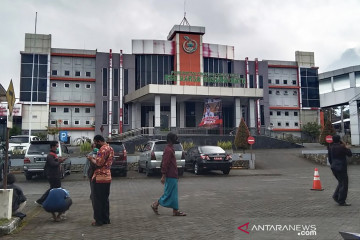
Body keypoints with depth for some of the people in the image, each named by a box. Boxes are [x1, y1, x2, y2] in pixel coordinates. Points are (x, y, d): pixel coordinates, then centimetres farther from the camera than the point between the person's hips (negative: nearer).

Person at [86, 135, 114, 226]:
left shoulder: (103, 149, -18)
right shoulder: (110, 148, 13)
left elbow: (99, 163, -22)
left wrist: (91, 159, -6)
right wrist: (95, 158, 12)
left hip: (99, 178, -9)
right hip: (107, 177, 9)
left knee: (97, 200, 1)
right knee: (105, 199, 15)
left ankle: (99, 220, 7)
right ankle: (106, 219, 21)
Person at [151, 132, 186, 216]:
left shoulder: (170, 149, 16)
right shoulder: (168, 150, -16)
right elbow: (165, 164, -20)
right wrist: (163, 176, -21)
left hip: (173, 176, 10)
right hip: (170, 176, -10)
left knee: (173, 194, 10)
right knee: (168, 193, -2)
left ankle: (175, 211, 14)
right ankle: (155, 205, 10)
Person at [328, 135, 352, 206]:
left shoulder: (330, 147, 5)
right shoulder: (341, 147, -15)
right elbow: (350, 154, -4)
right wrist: (345, 146, 2)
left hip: (334, 167, 7)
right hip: (341, 168, -7)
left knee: (341, 182, 22)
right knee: (344, 184, 1)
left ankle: (335, 196, 14)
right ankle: (342, 201, 4)